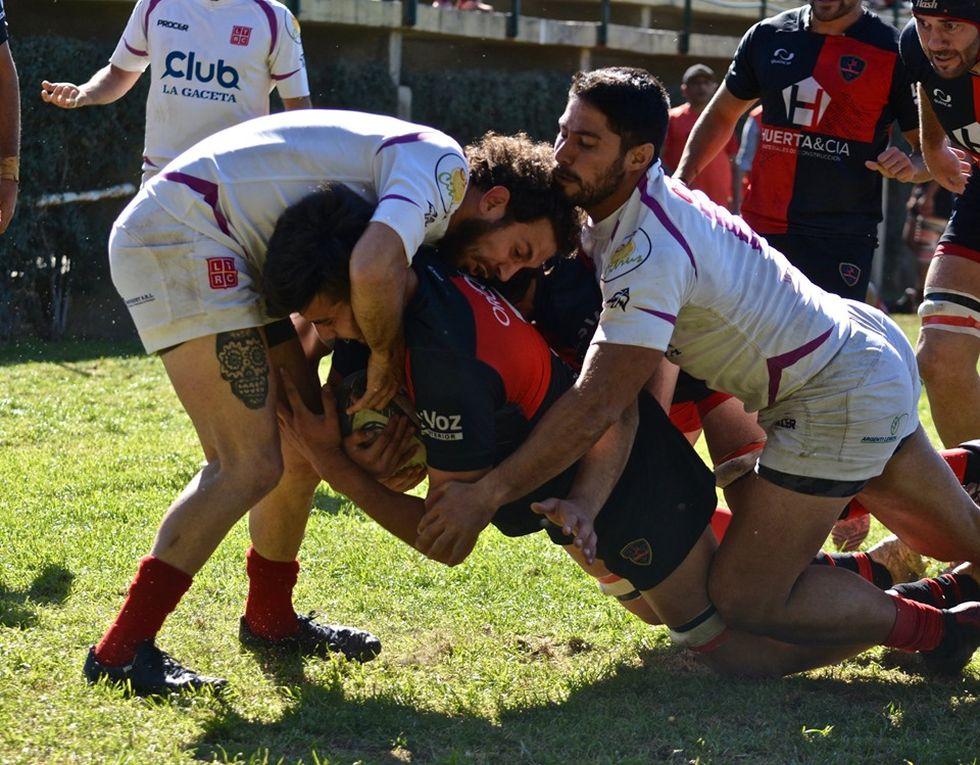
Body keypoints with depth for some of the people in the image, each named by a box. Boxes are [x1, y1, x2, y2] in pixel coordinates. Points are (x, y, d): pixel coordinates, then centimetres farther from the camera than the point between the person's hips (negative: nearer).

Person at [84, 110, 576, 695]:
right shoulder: (444, 167, -12)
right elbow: (371, 268, -31)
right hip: (180, 233, -11)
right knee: (250, 465, -15)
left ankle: (270, 619, 31)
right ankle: (122, 650, -13)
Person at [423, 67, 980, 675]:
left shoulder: (651, 250, -29)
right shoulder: (624, 209, -1)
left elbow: (597, 406, -34)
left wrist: (485, 494, -31)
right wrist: (511, 265, -18)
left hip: (841, 397, -10)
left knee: (745, 599, -10)